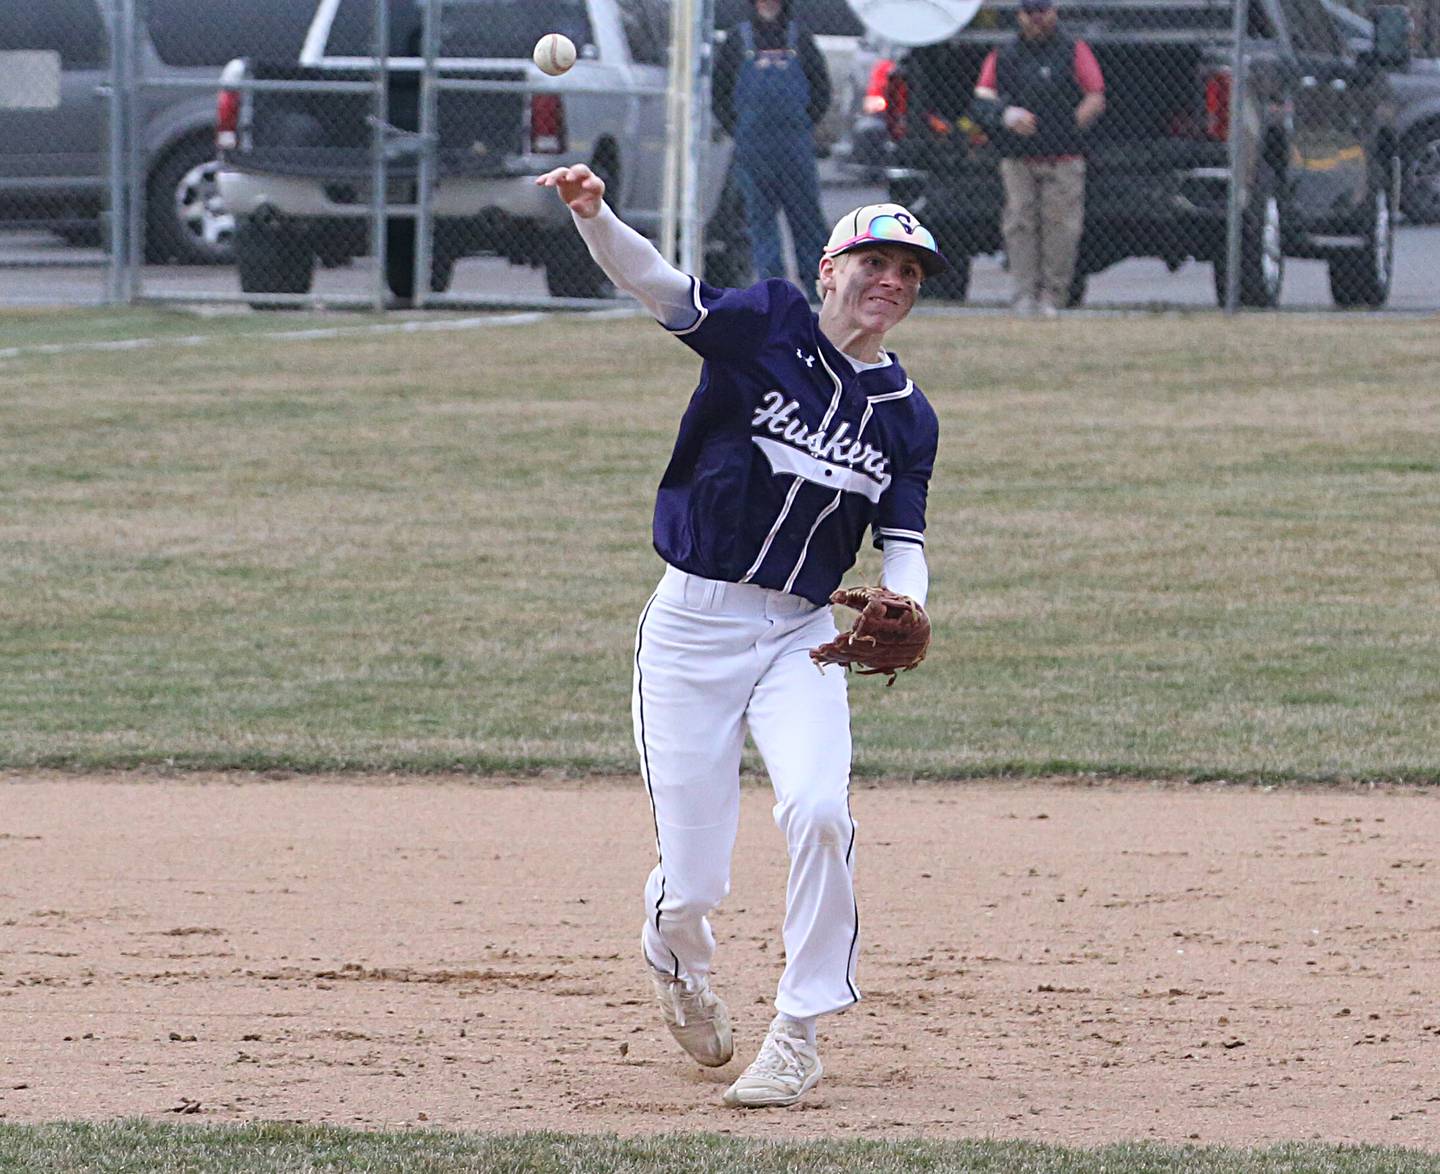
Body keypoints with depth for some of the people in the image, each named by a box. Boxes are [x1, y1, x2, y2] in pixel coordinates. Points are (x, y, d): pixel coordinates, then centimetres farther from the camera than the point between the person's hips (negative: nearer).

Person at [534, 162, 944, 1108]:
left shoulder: (907, 415, 6)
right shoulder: (767, 326, -4)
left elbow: (903, 539, 4)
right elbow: (660, 287, -17)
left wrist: (902, 612, -19)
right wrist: (594, 216, -37)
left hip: (802, 638, 2)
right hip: (692, 626, -2)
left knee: (819, 812, -25)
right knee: (691, 882, -3)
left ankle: (800, 1035, -8)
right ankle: (677, 963, 36)